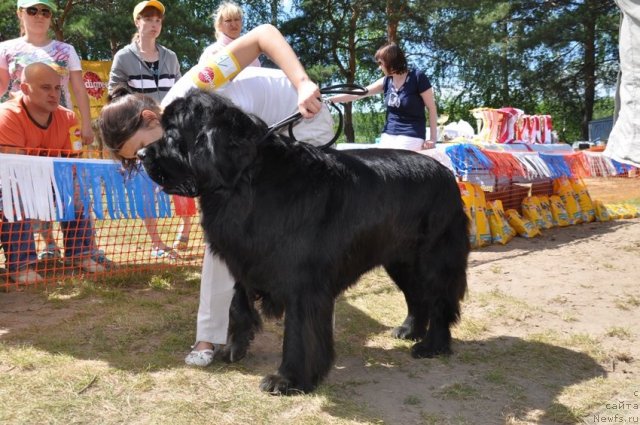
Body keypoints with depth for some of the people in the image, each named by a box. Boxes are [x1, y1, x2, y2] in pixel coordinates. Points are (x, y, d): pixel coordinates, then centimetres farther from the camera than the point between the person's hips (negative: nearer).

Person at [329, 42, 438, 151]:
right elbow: (357, 94, 10)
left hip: (411, 137, -6)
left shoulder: (417, 78, -8)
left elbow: (432, 108, -6)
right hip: (388, 135, 6)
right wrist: (329, 100, 6)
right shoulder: (386, 81, 8)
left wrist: (433, 138, -10)